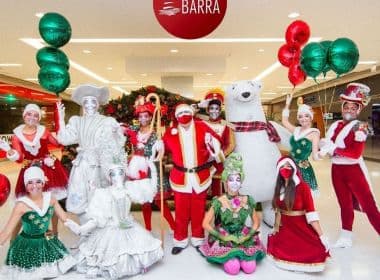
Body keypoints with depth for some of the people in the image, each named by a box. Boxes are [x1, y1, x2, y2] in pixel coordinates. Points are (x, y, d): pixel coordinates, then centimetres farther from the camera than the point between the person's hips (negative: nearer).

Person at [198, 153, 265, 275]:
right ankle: (227, 257, 9)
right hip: (224, 241, -2)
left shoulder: (247, 200, -3)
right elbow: (205, 224, -11)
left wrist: (246, 236, -11)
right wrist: (224, 237, -15)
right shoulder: (219, 202, -12)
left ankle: (241, 255, 13)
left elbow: (256, 222, 4)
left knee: (250, 268, -15)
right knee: (233, 268, -22)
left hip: (244, 240, 3)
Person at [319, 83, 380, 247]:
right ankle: (346, 236, 35)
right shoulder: (335, 125, 5)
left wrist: (334, 149, -20)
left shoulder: (359, 127, -11)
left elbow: (355, 153, -23)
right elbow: (326, 144, 10)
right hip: (336, 170, 6)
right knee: (345, 205, 19)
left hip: (354, 170, -6)